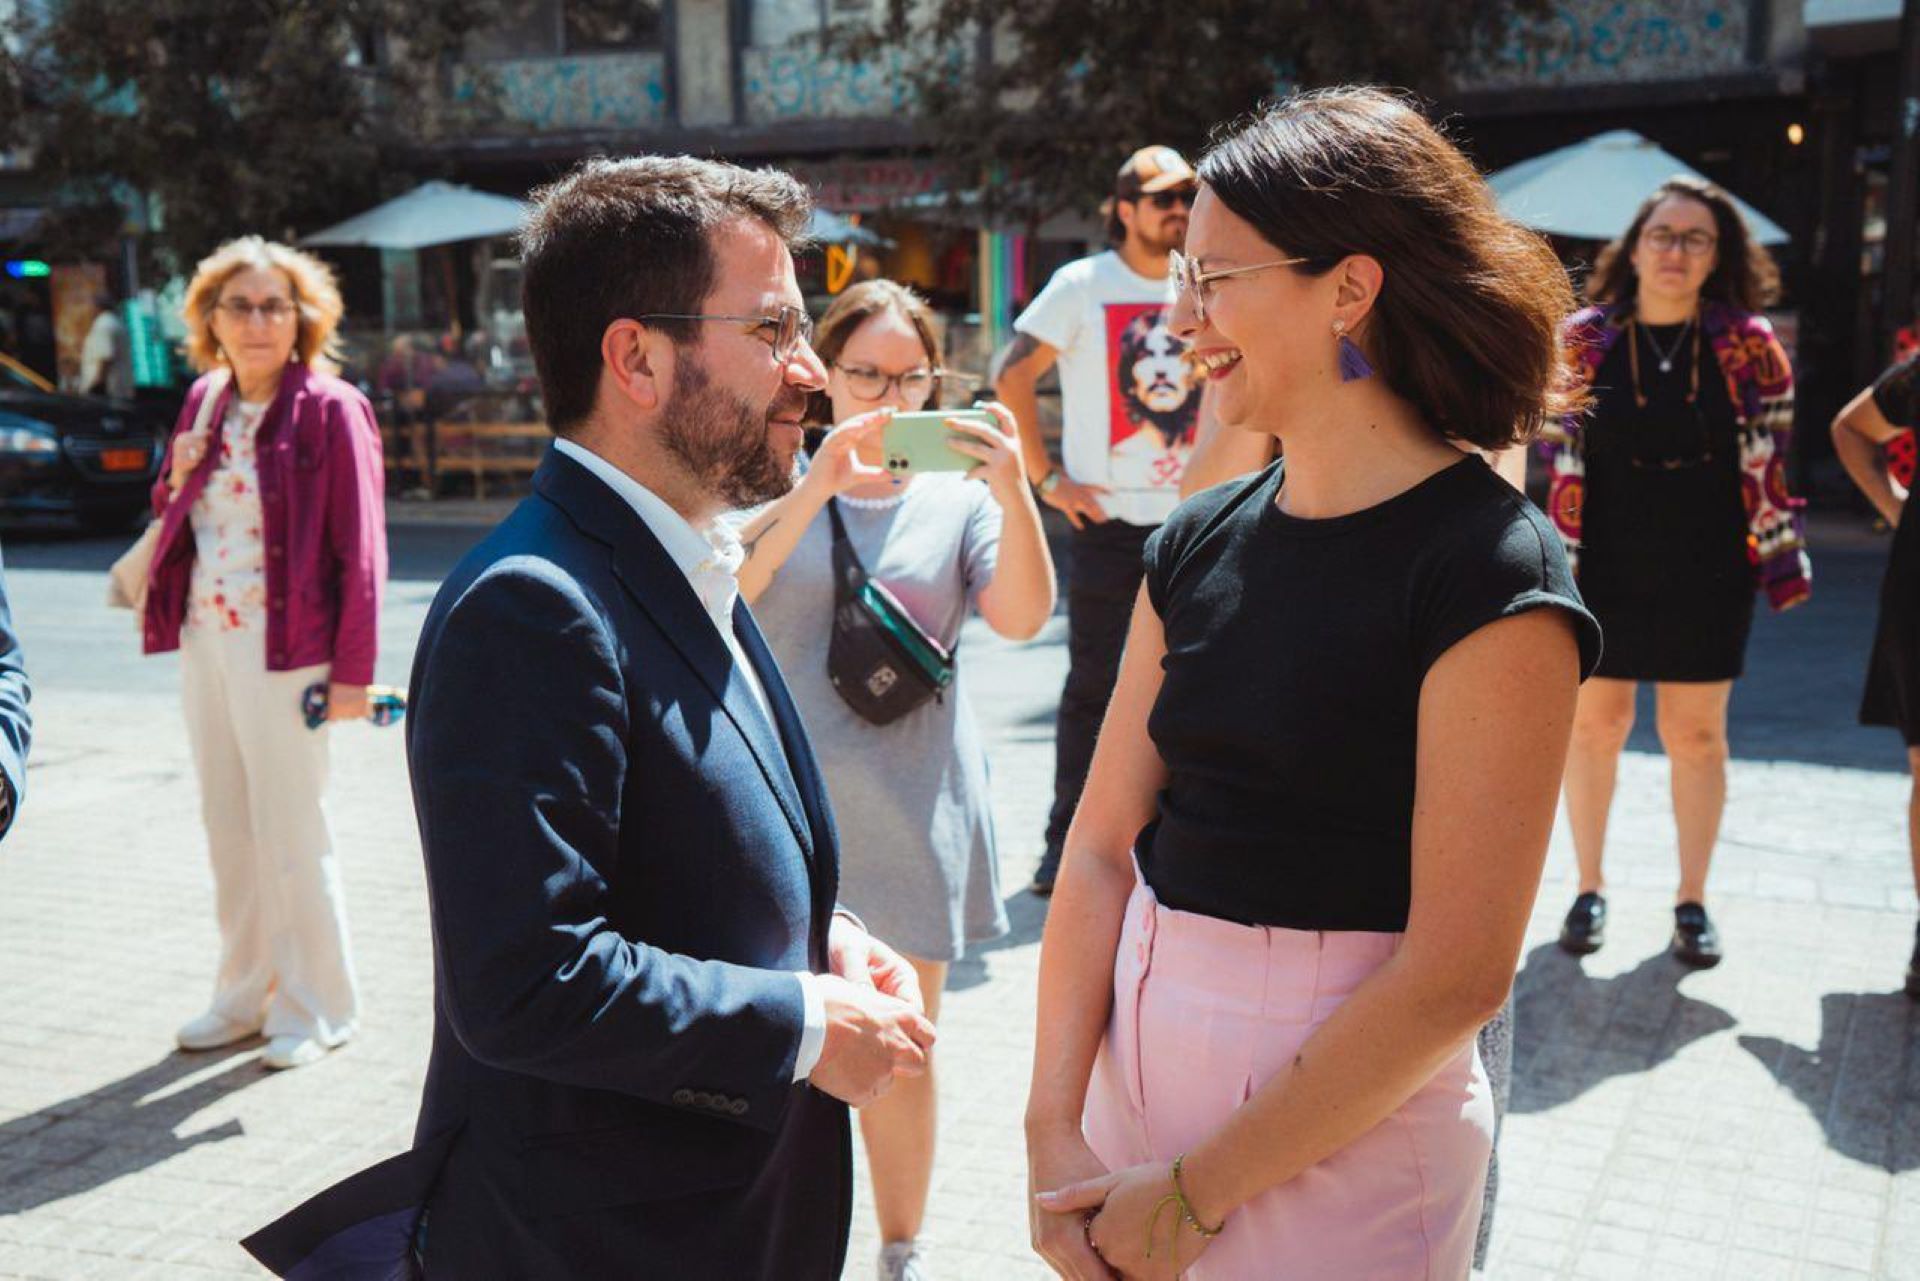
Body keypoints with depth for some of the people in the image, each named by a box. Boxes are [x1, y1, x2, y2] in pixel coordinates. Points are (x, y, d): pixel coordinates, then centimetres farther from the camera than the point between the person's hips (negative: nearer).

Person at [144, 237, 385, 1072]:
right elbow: (173, 513, 18)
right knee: (228, 829, 15)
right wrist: (180, 479, -5)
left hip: (284, 649, -7)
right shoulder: (204, 404, 9)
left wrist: (352, 670, -15)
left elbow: (360, 549, -12)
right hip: (204, 641, 7)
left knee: (291, 832, 1)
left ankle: (317, 1008, 17)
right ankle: (246, 994, 29)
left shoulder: (330, 412, -10)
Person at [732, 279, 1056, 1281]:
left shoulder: (957, 496, 3)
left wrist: (1013, 490, -27)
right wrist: (817, 488, -28)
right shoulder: (778, 487, 3)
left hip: (912, 815, 1)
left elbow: (1023, 617, -12)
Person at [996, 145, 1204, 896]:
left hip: (1191, 523, 5)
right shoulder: (1084, 284, -5)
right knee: (1092, 687, 1)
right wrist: (1047, 479, -11)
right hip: (1110, 524, -4)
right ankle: (1067, 842, 12)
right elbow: (1012, 377, -8)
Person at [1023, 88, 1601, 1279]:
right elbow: (1105, 841, 0)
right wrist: (1053, 1126, -9)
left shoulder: (1491, 575, -16)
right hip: (1139, 1066, 6)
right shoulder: (1199, 542, 2)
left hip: (1342, 1122, -5)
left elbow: (1456, 973, -19)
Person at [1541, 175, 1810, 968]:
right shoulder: (1583, 341, -2)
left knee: (1696, 735, 8)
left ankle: (1692, 901, 23)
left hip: (1705, 578, 0)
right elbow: (1554, 454, 2)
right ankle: (1589, 889, 24)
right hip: (1602, 572, 0)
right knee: (1595, 726, 8)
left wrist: (1781, 562, 1)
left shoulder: (1748, 345, 0)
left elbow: (1770, 462, 4)